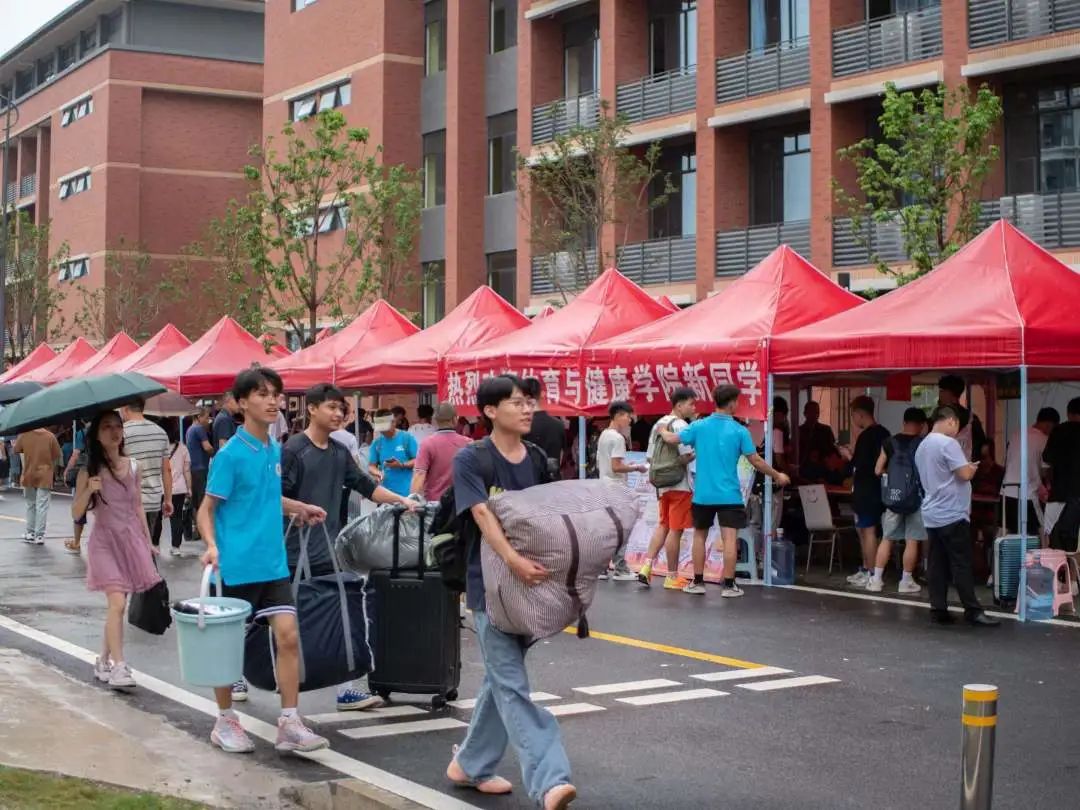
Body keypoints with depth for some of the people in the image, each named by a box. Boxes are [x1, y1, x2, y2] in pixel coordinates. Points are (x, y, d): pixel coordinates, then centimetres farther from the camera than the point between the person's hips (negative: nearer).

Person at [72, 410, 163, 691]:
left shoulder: (133, 467, 4)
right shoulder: (89, 471, -6)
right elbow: (76, 514, -6)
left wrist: (148, 541, 12)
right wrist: (88, 491, -23)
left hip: (131, 538, 4)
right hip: (105, 541, -4)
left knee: (116, 604, 9)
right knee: (117, 603, -16)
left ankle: (104, 660, 24)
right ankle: (119, 667, -15)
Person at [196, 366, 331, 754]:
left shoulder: (275, 449, 9)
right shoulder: (230, 454, -12)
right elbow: (207, 509, -9)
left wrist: (299, 507, 16)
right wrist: (211, 545, -24)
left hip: (273, 563, 6)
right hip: (238, 565, -6)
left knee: (288, 635, -2)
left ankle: (290, 723, 5)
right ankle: (225, 721, 22)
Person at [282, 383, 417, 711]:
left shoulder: (340, 451, 11)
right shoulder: (293, 449, -10)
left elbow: (365, 485, 14)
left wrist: (401, 500, 7)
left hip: (329, 550, 7)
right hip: (296, 552, -6)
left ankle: (345, 687, 6)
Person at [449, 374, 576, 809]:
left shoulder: (537, 458, 9)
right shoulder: (471, 459, -8)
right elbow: (483, 515, -21)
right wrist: (513, 559, -36)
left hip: (531, 581, 6)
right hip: (491, 583, -6)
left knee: (501, 679, 15)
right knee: (513, 686, -9)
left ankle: (470, 765, 29)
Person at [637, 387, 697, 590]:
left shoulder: (658, 425, 12)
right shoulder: (681, 426, -14)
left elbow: (651, 457, 14)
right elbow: (685, 457, -23)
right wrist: (696, 454, -6)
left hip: (662, 485, 8)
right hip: (680, 485, -8)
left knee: (662, 526, 16)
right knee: (675, 530, -1)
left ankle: (646, 567, 5)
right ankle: (672, 577, 5)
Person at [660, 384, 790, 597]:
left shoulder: (699, 426, -2)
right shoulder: (740, 431, -6)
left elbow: (671, 439, 1)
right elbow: (756, 461, -4)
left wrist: (662, 430, 24)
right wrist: (777, 476, 10)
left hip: (703, 494, 3)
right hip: (729, 495, -3)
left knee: (700, 536, 16)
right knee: (730, 539, 0)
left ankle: (697, 582, 19)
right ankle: (728, 585, 0)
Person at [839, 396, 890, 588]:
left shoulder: (866, 436, -18)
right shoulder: (883, 433, 10)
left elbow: (860, 465, -22)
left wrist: (849, 456, -5)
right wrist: (854, 455, 18)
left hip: (866, 491, -10)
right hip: (877, 489, 10)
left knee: (867, 530, -6)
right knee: (863, 529, 18)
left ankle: (871, 574, -4)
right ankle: (866, 569, 25)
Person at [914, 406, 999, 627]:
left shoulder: (922, 446, 15)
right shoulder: (948, 443, -14)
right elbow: (965, 474, -19)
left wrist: (966, 467, 20)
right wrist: (972, 468, 3)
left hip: (932, 515, 8)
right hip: (951, 515, -8)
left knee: (937, 565, 7)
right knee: (962, 565, -5)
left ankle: (938, 610, 7)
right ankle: (973, 611, -2)